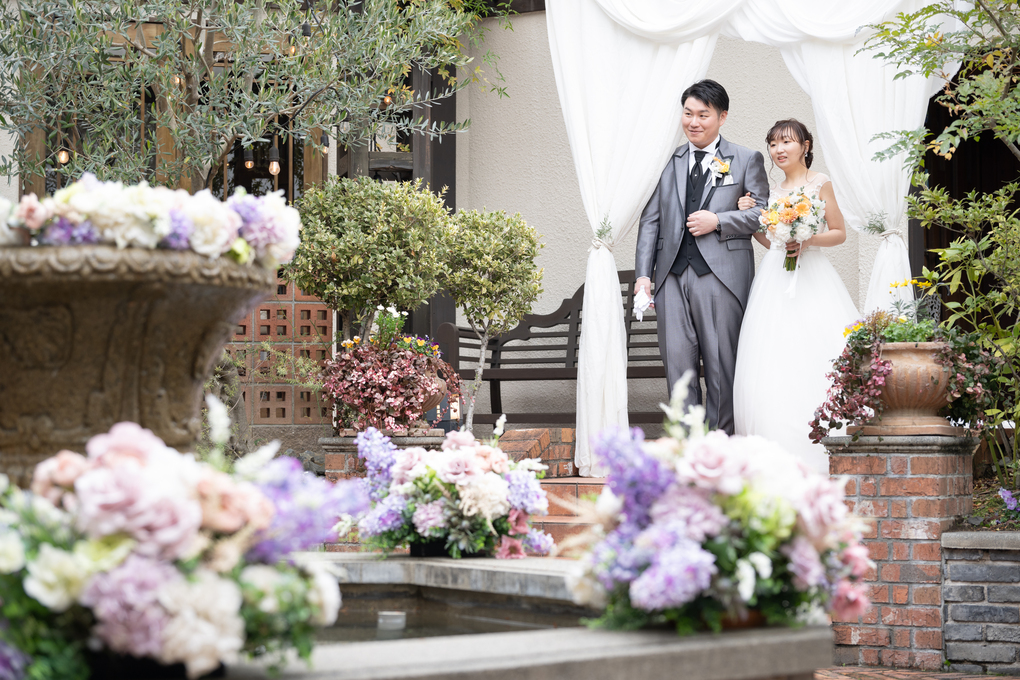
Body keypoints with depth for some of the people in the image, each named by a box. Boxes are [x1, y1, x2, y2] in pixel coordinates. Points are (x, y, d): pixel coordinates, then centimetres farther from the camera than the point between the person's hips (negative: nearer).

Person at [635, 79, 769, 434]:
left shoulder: (747, 160, 7)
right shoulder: (668, 162, 15)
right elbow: (650, 221, 13)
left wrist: (719, 221, -11)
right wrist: (643, 274, 3)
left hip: (721, 275, -3)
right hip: (673, 276, 3)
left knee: (721, 367, 0)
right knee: (677, 363, 1)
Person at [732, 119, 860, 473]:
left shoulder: (820, 183, 3)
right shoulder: (773, 191, 18)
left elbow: (839, 233, 2)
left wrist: (808, 240, -14)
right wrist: (749, 219, 7)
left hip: (811, 278, -5)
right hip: (775, 281, 5)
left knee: (812, 362, -10)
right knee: (772, 369, -4)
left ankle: (816, 456, -6)